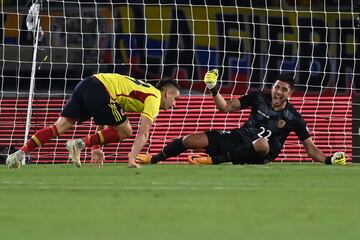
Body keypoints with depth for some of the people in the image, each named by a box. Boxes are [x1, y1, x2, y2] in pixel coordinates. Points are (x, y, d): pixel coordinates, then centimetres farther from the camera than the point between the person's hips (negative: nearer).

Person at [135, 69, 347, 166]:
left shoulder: (294, 118, -7)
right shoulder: (259, 98, 1)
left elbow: (311, 149, -5)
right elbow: (226, 107, 5)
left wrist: (329, 160, -22)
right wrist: (213, 90, -10)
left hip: (258, 156, -4)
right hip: (239, 139, 4)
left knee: (264, 144, -44)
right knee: (190, 140, -11)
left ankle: (213, 160, -36)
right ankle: (155, 158, 14)